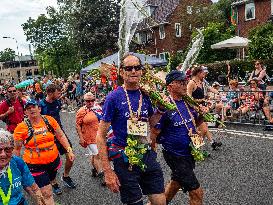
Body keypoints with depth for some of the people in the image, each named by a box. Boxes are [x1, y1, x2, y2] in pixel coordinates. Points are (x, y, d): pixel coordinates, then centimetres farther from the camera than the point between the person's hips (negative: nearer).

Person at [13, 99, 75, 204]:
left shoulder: (49, 120, -4)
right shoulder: (22, 127, -11)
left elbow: (61, 136, 5)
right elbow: (17, 149, -1)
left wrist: (69, 150, -2)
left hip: (54, 160, 4)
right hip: (35, 165, -4)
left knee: (50, 182, 24)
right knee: (47, 193, -4)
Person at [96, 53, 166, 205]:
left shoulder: (146, 95, 2)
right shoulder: (114, 97, -13)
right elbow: (101, 136, -11)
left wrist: (161, 110, -3)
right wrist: (107, 171, -14)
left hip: (147, 155, 5)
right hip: (125, 159, -5)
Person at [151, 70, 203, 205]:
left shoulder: (188, 102, 0)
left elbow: (196, 122, 15)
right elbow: (154, 134, -17)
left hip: (189, 153, 7)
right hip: (175, 156, -7)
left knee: (176, 183, 26)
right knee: (197, 193, -2)